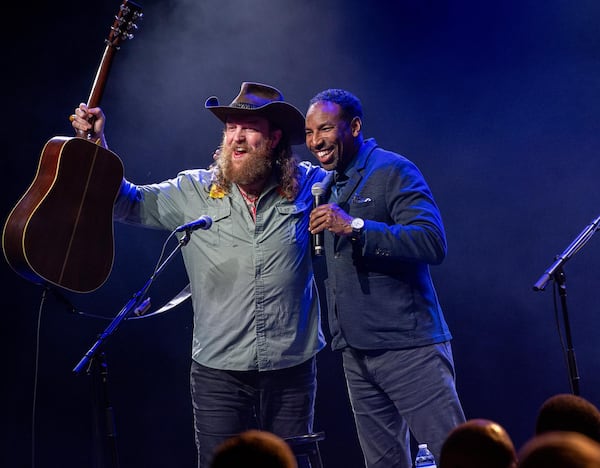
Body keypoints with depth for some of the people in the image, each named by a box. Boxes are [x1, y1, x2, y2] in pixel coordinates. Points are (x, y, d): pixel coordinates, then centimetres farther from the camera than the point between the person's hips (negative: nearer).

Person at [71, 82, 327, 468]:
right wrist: (97, 146, -4)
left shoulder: (306, 185, 0)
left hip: (292, 367, 0)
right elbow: (129, 203, 7)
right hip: (219, 368, 0)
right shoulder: (194, 191, 2)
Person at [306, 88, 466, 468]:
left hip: (408, 344, -8)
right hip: (356, 349, 8)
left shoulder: (393, 171, -8)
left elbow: (433, 243, -20)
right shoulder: (329, 183, 15)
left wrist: (355, 227, -25)